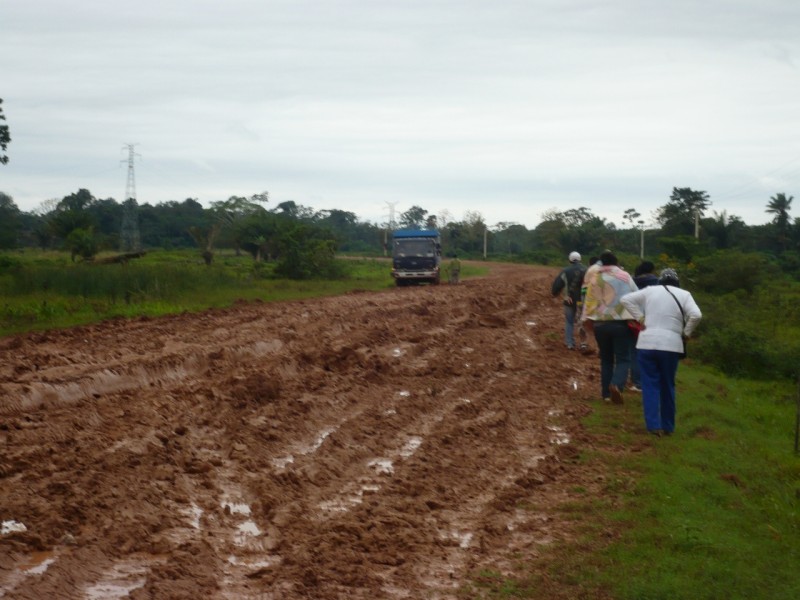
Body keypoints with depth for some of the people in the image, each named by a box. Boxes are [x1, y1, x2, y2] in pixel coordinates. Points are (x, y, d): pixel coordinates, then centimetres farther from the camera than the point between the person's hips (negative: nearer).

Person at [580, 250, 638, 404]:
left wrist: (587, 320, 11)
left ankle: (607, 393, 13)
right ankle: (616, 385, -24)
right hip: (621, 323, -3)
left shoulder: (594, 278, 5)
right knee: (623, 358, 1)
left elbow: (589, 301, 5)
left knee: (606, 359, 15)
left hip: (600, 323, 3)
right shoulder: (624, 276, 1)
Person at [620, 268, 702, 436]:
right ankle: (668, 426, 17)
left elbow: (626, 299, 7)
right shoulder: (684, 295, 4)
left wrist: (640, 318, 7)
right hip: (671, 345, 0)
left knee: (650, 385, 4)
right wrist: (686, 333, 2)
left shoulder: (650, 291, 9)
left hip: (647, 343, 0)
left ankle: (654, 425, -5)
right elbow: (696, 315, -11)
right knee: (667, 386, 12)